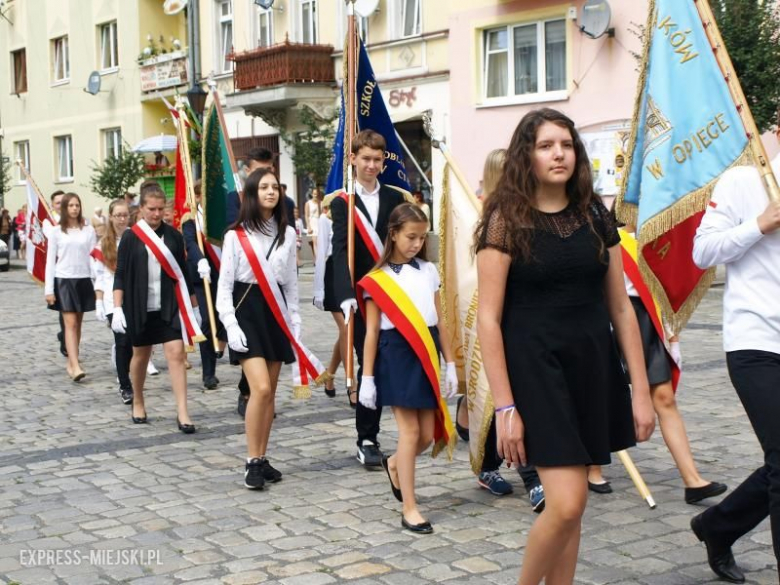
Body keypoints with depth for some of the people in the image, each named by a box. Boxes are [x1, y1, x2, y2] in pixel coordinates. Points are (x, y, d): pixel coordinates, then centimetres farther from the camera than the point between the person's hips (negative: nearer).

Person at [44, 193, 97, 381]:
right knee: (70, 323, -10)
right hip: (64, 280, -2)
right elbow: (50, 261, 2)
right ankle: (75, 366, -18)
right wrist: (49, 289, -4)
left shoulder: (88, 231, 5)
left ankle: (71, 362, 18)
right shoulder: (56, 232, 1)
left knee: (77, 324, 8)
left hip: (84, 280, 2)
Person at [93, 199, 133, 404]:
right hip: (114, 301, 0)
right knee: (122, 342, -6)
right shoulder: (104, 244, 7)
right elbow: (100, 276, 9)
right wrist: (98, 302, 3)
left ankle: (125, 380, 21)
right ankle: (125, 385, 4)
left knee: (135, 341, 1)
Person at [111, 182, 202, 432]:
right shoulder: (130, 237, -3)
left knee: (176, 353, -9)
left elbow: (182, 272, 9)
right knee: (141, 355, 12)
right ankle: (138, 403, 33)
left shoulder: (173, 235, 3)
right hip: (140, 307, -1)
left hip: (169, 306, 1)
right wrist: (117, 308, -11)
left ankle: (182, 412, -10)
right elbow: (120, 275, -3)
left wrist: (193, 306, 12)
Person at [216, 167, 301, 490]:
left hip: (276, 312, 4)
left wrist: (295, 322, 10)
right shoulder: (236, 235, -5)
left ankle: (262, 459, 16)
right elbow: (224, 285, -5)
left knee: (270, 392, 6)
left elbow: (291, 282, 13)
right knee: (261, 388, -15)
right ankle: (252, 462, -5)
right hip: (247, 310, -4)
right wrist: (230, 326, -13)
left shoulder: (287, 233, 7)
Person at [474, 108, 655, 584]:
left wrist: (641, 391, 6)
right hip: (535, 368, -5)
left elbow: (621, 308, 10)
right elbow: (489, 318, -9)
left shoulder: (595, 217, 8)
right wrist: (505, 407, -14)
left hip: (592, 369, 5)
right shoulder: (506, 220, -5)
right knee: (566, 505, -12)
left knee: (570, 508, 9)